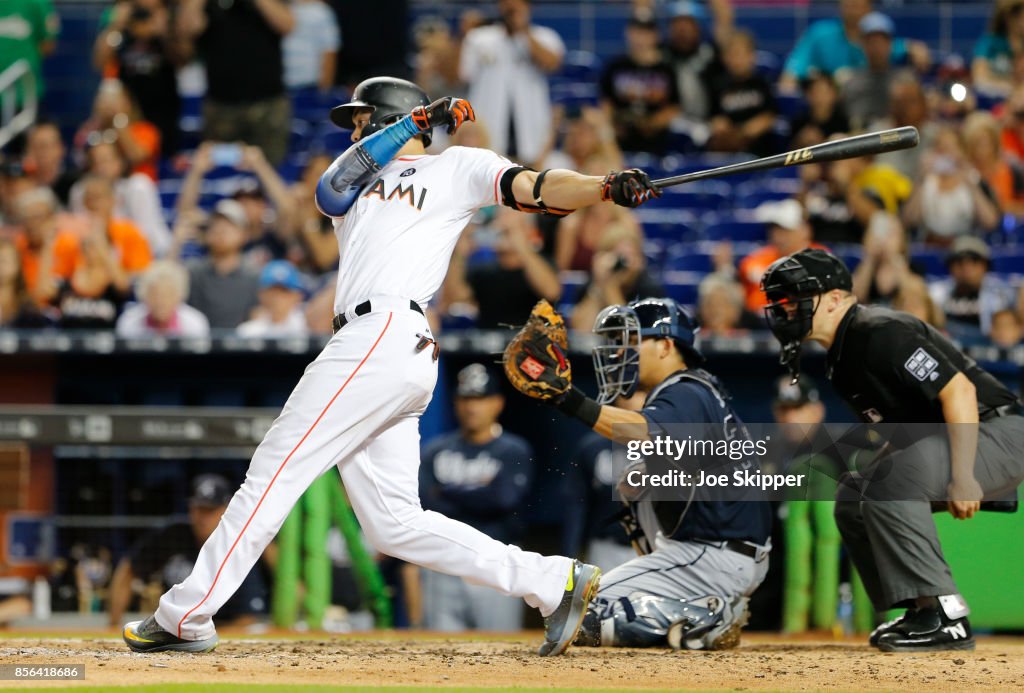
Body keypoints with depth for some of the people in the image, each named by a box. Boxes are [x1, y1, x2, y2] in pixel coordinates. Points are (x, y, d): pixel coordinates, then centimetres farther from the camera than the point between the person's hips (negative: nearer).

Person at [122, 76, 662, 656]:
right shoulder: (359, 180, 31)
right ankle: (554, 583, -2)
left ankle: (186, 617, -6)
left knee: (275, 473, -8)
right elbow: (330, 193, 9)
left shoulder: (458, 167, 13)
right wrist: (412, 123, 4)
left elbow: (538, 190, 1)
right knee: (394, 524, 1)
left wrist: (608, 188, -17)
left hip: (386, 336, -8)